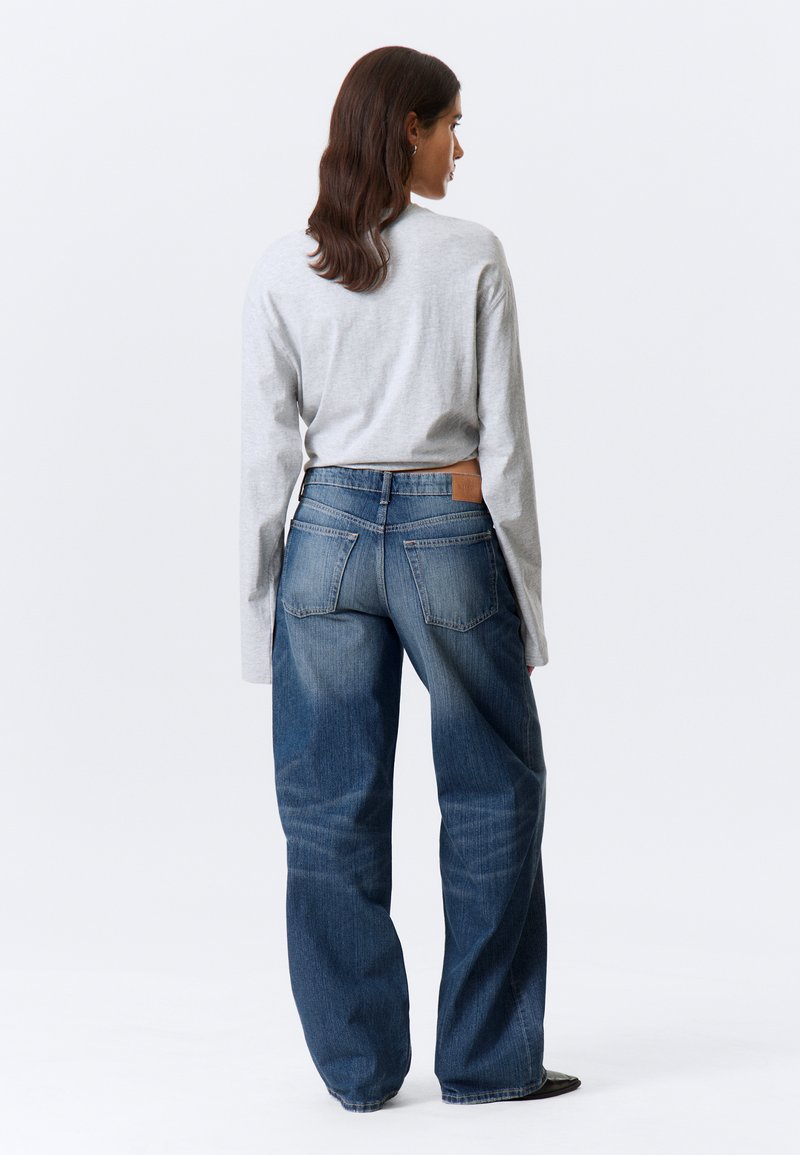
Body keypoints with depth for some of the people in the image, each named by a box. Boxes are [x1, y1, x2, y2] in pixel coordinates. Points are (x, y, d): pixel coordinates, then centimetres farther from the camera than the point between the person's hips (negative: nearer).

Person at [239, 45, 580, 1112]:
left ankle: (360, 1064, 14)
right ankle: (486, 1057, 16)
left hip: (329, 535, 2)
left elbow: (267, 453, -1)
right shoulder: (472, 255, -6)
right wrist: (523, 588, 1)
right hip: (449, 535, -2)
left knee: (333, 806, 8)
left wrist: (261, 600, 6)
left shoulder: (283, 270, 0)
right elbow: (504, 442, -6)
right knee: (493, 788, 12)